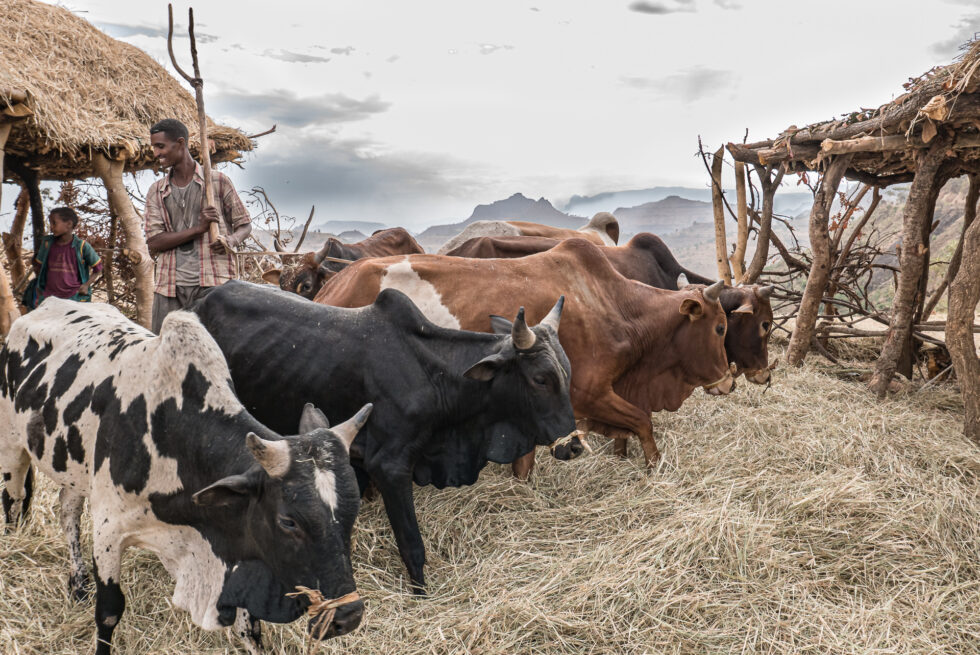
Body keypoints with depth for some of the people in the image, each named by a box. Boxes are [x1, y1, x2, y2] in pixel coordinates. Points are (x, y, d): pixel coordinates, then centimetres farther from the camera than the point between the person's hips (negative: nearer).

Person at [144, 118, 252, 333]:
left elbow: (244, 224, 12)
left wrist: (231, 240, -13)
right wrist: (198, 229, -11)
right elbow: (153, 243, 2)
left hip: (212, 283, -3)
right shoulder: (156, 192, 13)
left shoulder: (217, 182, 5)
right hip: (170, 287, 3)